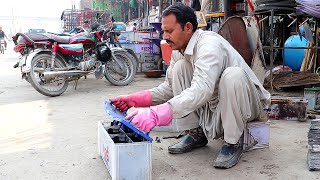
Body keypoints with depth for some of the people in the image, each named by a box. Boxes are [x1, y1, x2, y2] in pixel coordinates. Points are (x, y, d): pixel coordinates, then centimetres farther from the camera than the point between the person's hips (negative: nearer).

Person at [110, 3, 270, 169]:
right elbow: (169, 87, 2)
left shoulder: (210, 44, -28)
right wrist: (134, 99, -13)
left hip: (245, 102, -6)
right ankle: (196, 133, -3)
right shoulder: (179, 50, -2)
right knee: (180, 67, -12)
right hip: (213, 104, 7)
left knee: (232, 75, -37)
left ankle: (234, 142, -18)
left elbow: (202, 90, -43)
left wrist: (156, 114, -54)